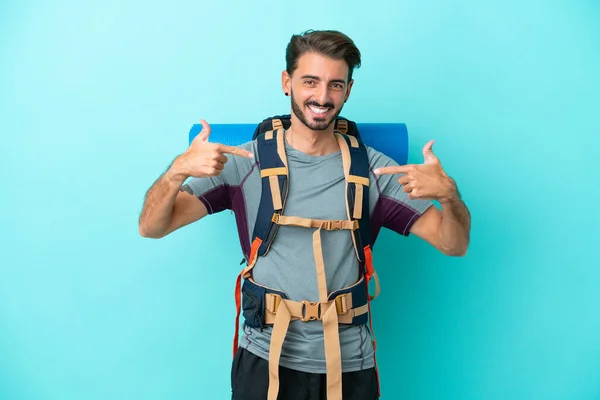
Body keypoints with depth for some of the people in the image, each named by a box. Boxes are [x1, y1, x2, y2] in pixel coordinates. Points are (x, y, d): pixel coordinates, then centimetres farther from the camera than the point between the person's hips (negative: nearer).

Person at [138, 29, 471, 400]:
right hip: (264, 360, -1)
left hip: (349, 367, 2)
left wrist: (449, 193, -26)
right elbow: (152, 227, -10)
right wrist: (177, 170, -30)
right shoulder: (245, 162, -7)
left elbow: (454, 244, -5)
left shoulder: (373, 170, -4)